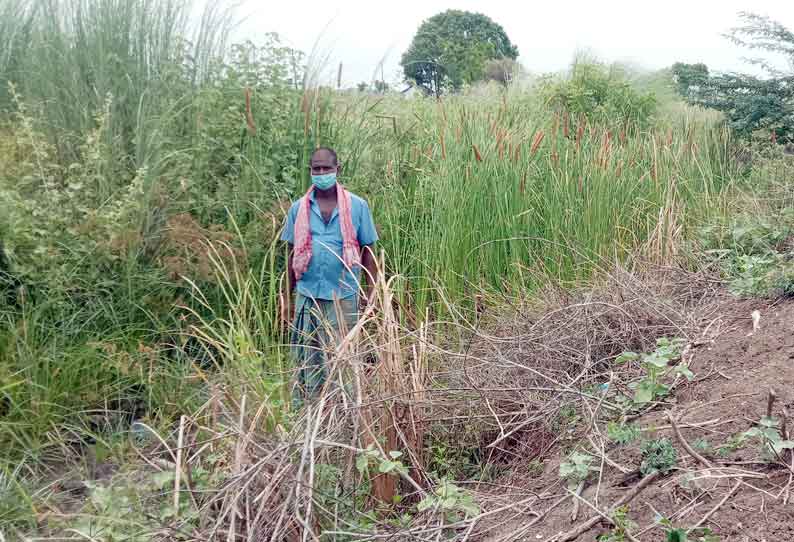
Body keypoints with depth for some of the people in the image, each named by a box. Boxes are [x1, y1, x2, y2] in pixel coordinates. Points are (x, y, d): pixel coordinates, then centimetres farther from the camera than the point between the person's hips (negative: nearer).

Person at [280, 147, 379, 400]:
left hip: (344, 296, -2)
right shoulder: (299, 208, 5)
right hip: (308, 296, 2)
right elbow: (293, 255, 10)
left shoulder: (357, 206, 0)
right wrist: (287, 298, 10)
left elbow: (367, 252, 4)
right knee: (307, 359, 7)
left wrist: (369, 293, 0)